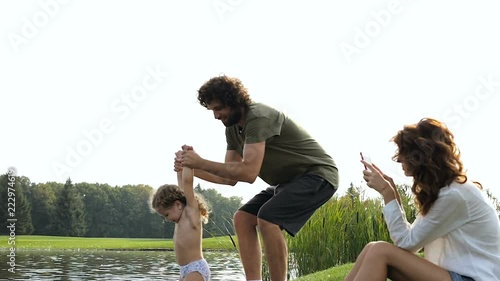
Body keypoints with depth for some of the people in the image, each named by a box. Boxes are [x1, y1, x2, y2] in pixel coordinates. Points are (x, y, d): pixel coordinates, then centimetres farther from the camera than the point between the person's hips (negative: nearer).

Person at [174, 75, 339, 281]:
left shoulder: (258, 118, -24)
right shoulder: (232, 128, 6)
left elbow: (248, 173, -33)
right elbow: (230, 177, 7)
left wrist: (201, 162, -27)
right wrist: (192, 169, -5)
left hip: (318, 175, -10)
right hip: (288, 181, 10)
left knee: (267, 218, -28)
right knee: (242, 219, -1)